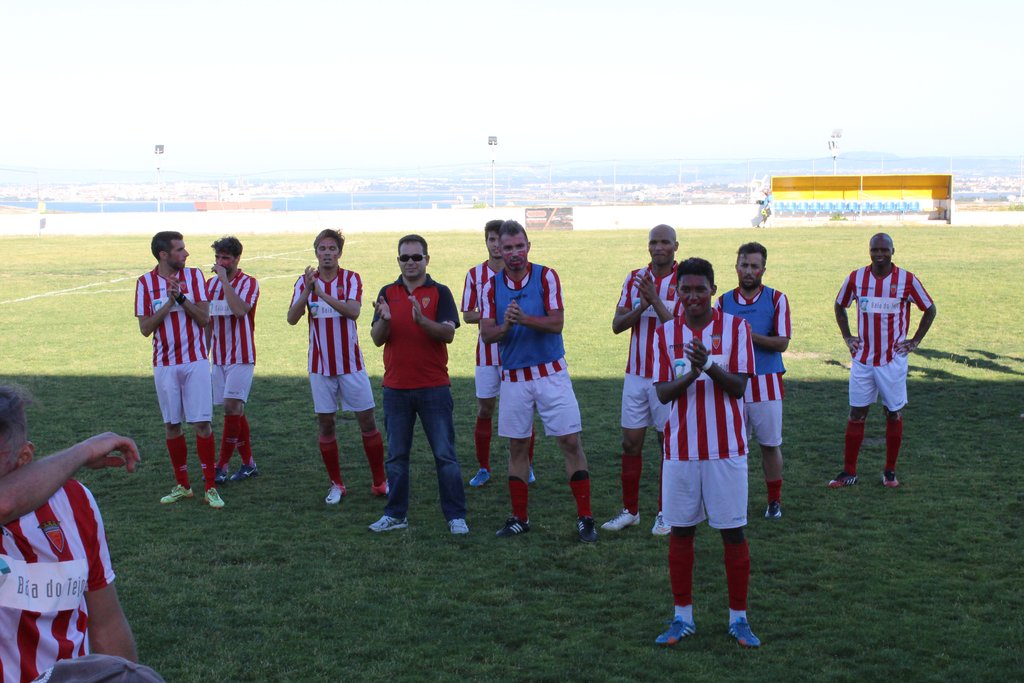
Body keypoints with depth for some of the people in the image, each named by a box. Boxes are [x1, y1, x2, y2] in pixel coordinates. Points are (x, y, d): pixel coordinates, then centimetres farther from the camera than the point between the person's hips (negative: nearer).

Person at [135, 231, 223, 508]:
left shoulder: (194, 276, 1)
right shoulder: (145, 283, 1)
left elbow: (204, 318, -5)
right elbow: (145, 328, -4)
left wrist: (181, 298, -18)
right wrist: (169, 303, -15)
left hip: (195, 361, -1)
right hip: (164, 363, 1)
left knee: (202, 422, -5)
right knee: (171, 425, 5)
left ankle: (211, 487, 0)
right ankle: (182, 485, 17)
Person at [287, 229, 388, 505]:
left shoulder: (351, 279, -3)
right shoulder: (305, 281, 1)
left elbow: (353, 311, -21)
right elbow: (292, 318, -11)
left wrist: (323, 294, -33)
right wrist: (307, 291, -26)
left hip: (350, 363, -1)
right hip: (320, 365, 1)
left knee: (367, 421, 1)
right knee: (326, 424, 4)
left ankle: (380, 482, 12)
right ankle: (336, 484, 16)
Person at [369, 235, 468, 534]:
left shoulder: (440, 292, 0)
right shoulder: (388, 293, 8)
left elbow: (448, 333, -12)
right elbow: (377, 339, 1)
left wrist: (421, 320, -29)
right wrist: (384, 320, -20)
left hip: (434, 387, -3)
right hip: (396, 387, 3)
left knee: (445, 454, -1)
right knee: (396, 456, 10)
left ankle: (456, 516, 6)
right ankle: (395, 514, 20)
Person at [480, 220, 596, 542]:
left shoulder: (546, 277, -4)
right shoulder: (492, 286, 3)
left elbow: (556, 323, -12)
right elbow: (486, 332, -3)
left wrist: (524, 319, -28)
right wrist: (505, 326, -24)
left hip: (551, 373, -2)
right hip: (513, 377, 2)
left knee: (571, 441, -4)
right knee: (517, 447, 8)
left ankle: (585, 518, 2)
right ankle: (519, 518, 19)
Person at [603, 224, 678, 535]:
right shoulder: (634, 279, 7)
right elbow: (617, 325, 2)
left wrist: (655, 300, -25)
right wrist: (641, 306, -16)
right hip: (636, 373, 4)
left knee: (668, 442, 3)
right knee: (630, 443, 6)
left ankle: (665, 513, 13)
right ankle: (630, 510, 17)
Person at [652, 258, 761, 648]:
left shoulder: (736, 328, -2)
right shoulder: (665, 334, 4)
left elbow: (739, 386, -7)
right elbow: (662, 392, -2)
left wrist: (709, 366, -26)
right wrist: (690, 376, -22)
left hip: (726, 447, -2)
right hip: (681, 449, 2)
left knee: (733, 532, 2)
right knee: (680, 531, 7)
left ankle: (738, 617, 14)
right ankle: (683, 617, 19)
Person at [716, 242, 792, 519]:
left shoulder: (776, 299, 0)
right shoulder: (724, 301, 7)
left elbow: (782, 342, -8)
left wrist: (751, 335, -20)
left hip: (767, 384, -2)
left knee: (770, 444, 5)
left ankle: (774, 501, 17)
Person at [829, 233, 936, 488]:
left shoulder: (907, 280, -5)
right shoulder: (856, 278, 0)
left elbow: (929, 309, 7)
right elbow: (839, 306, 17)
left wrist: (915, 341, 3)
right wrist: (847, 337, 9)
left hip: (893, 360, -1)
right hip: (862, 359, 2)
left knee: (894, 414, 5)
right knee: (856, 414, 3)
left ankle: (890, 471, 17)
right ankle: (849, 472, 9)